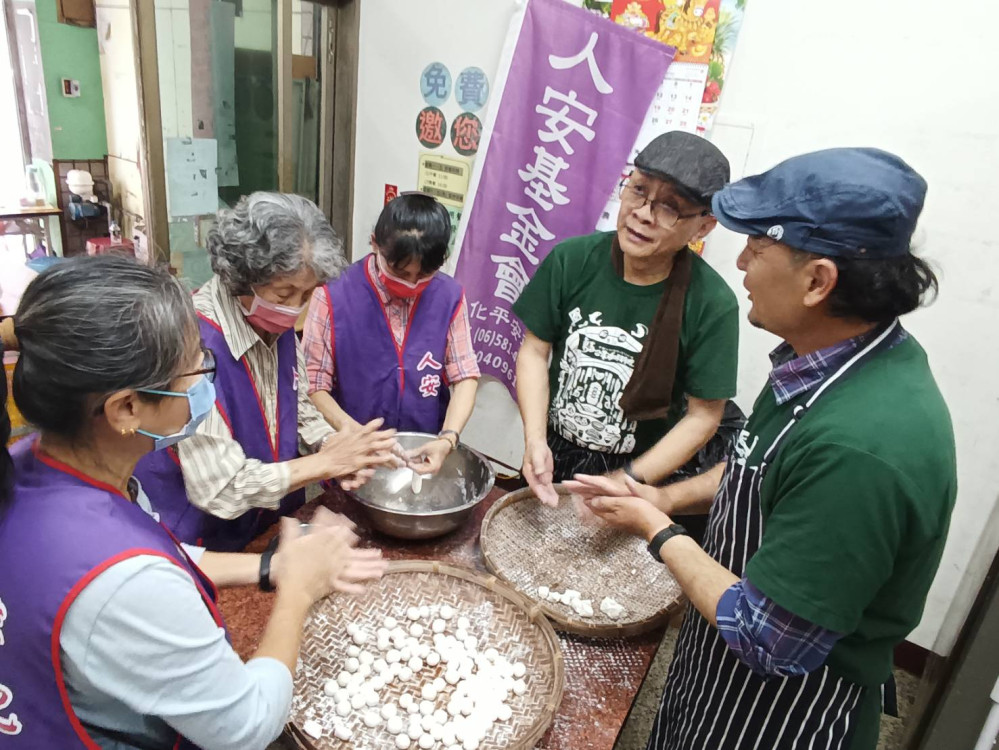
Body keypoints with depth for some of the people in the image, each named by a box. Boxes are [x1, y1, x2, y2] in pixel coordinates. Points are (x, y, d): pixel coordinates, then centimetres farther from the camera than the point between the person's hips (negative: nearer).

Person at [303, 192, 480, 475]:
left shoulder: (449, 296, -7)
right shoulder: (334, 296, -15)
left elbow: (465, 375, -6)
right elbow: (313, 384, -13)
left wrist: (448, 438, -21)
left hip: (425, 456, 2)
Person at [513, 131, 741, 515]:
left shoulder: (712, 305, -20)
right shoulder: (572, 260, -15)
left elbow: (703, 415, -13)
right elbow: (535, 351, -7)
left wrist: (632, 481, -20)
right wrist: (535, 440, -17)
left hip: (638, 471, -2)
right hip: (553, 457, 2)